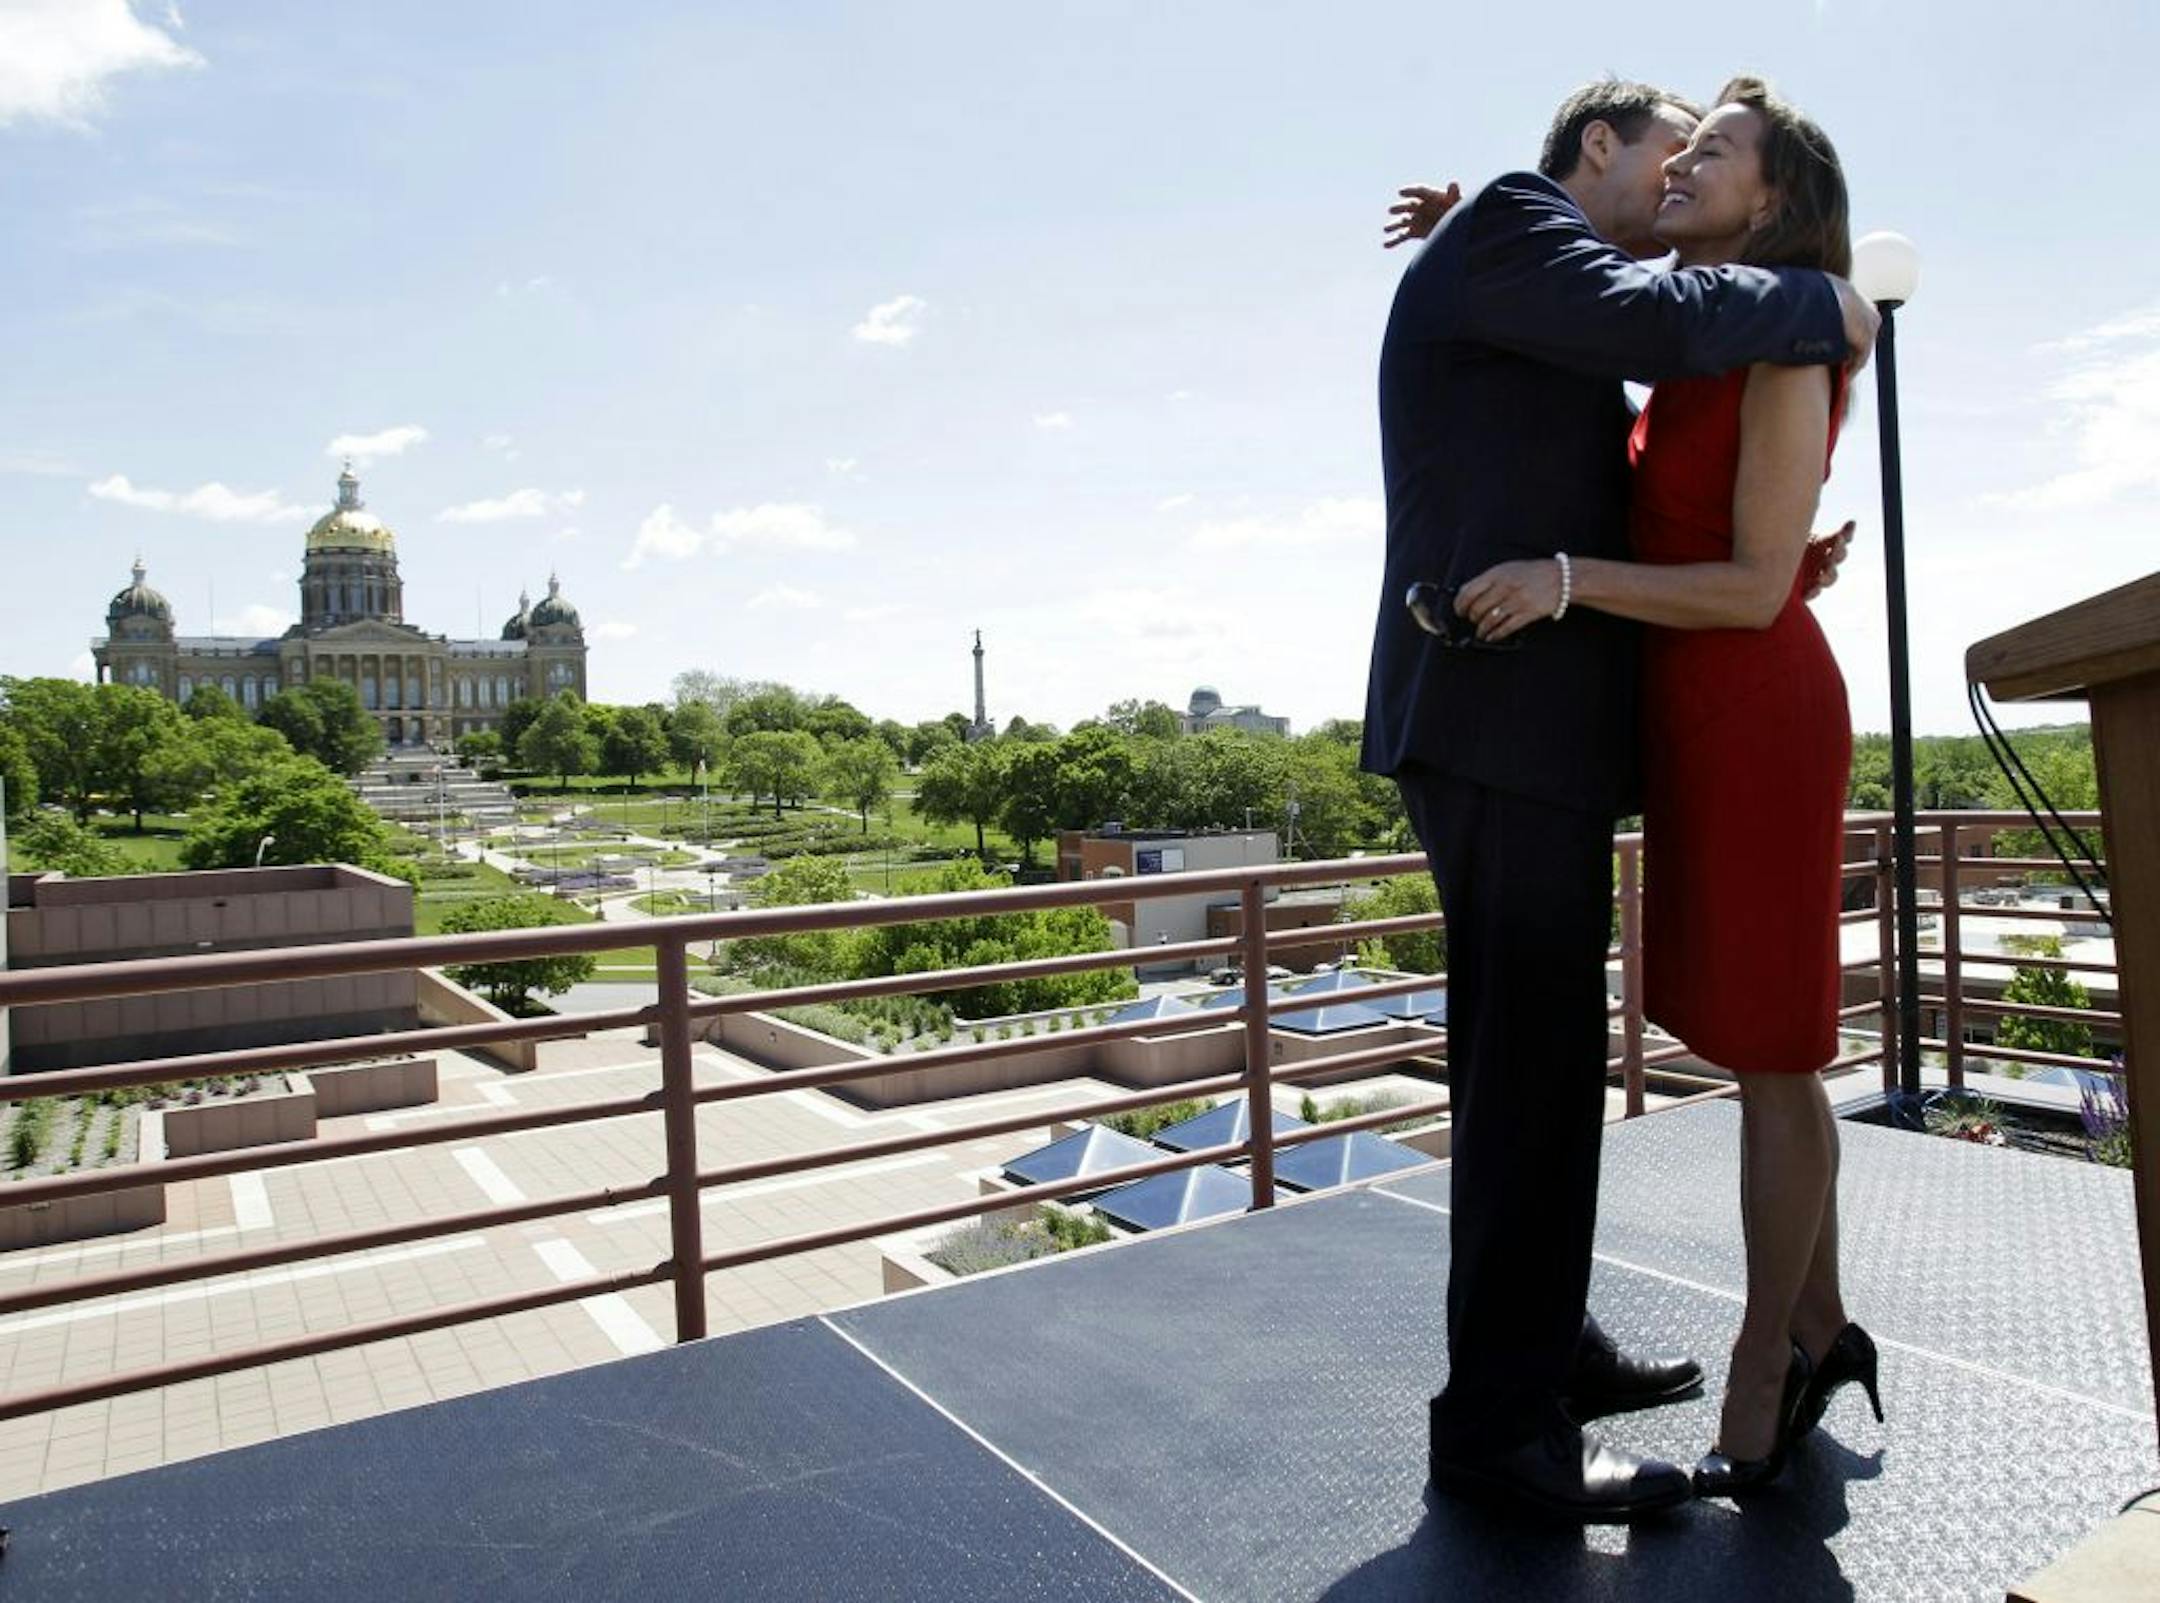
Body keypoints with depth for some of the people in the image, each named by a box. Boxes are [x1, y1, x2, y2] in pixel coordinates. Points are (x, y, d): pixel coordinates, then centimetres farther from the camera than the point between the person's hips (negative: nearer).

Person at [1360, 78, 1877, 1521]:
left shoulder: (1562, 354, 30)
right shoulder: (1510, 222, 1)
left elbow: (1613, 542, 29)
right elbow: (1655, 319, -18)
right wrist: (1825, 306, -1)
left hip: (1534, 738, 11)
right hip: (1501, 727, -10)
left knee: (1543, 1062, 15)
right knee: (1532, 1069, -7)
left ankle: (1549, 1345, 28)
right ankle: (1500, 1420, 3)